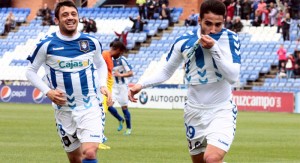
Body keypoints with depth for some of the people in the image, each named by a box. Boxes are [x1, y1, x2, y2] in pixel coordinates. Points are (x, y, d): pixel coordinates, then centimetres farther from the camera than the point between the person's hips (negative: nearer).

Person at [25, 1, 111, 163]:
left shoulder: (91, 42, 0)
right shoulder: (47, 45, -7)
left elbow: (101, 65, 19)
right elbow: (30, 71, 4)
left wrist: (103, 86, 1)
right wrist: (48, 92, -10)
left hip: (91, 107, 0)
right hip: (64, 111, 0)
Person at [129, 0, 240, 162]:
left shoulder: (230, 38, -10)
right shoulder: (184, 42, -4)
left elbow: (233, 76, -20)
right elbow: (166, 72, 9)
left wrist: (214, 48, -26)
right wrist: (141, 84, -6)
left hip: (222, 111, -4)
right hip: (195, 111, 4)